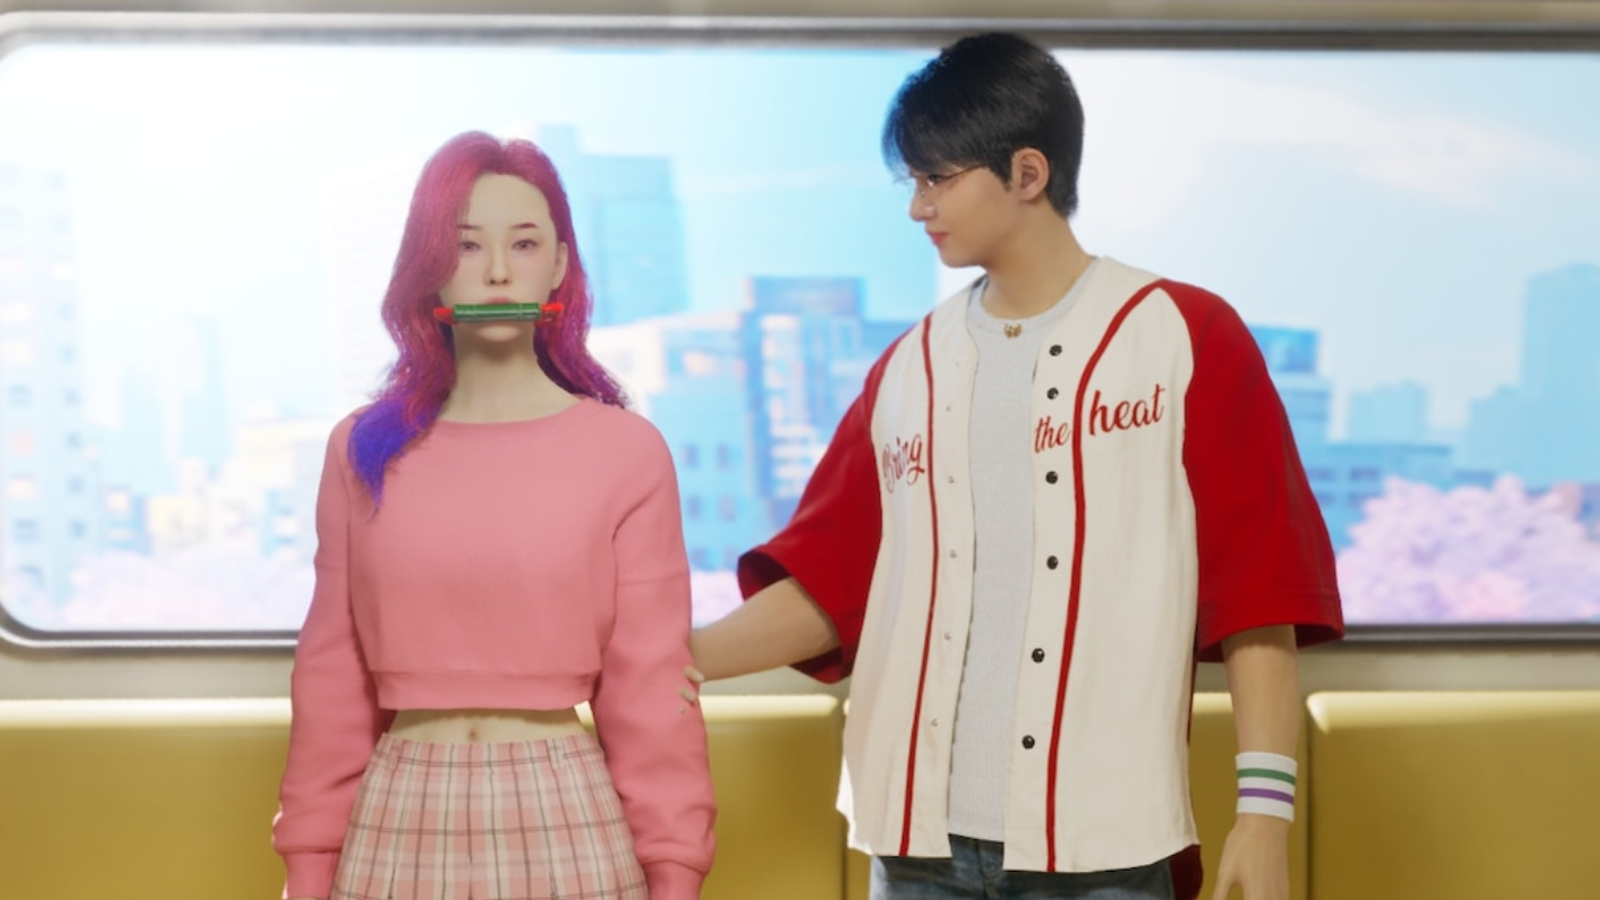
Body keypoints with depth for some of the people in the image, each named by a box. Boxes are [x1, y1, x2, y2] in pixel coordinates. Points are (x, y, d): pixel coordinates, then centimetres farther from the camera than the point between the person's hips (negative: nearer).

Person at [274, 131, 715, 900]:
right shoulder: (363, 451, 3)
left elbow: (651, 687, -2)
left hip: (565, 817, -1)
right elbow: (332, 680, 6)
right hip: (401, 819, 2)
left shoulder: (626, 452, -2)